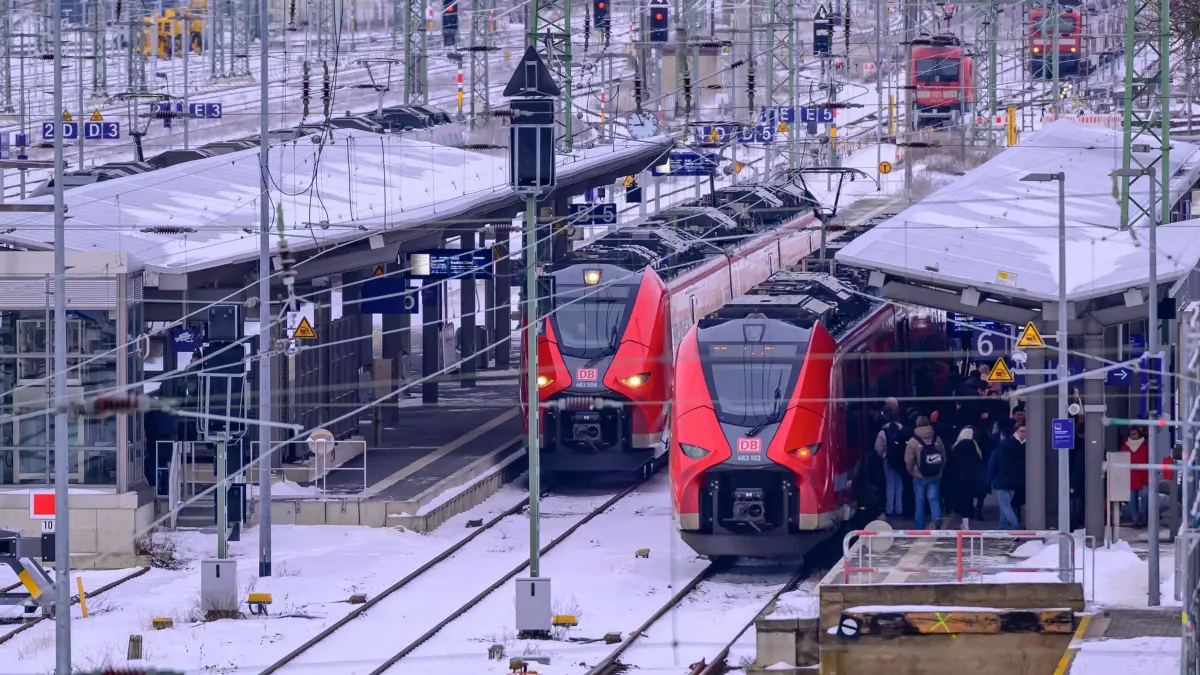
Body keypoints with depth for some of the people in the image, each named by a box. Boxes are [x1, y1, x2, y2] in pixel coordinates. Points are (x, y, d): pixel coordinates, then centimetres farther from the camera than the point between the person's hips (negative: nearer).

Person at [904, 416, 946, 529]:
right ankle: (937, 518, -24)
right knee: (934, 499, 3)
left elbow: (909, 461, -7)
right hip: (935, 476, 2)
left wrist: (911, 472, 11)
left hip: (919, 476, -2)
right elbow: (943, 458, 8)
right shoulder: (937, 439, 0)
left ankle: (920, 528, 16)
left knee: (920, 501, 10)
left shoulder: (913, 441, -9)